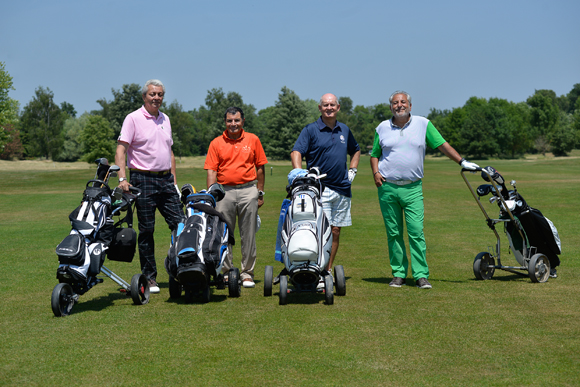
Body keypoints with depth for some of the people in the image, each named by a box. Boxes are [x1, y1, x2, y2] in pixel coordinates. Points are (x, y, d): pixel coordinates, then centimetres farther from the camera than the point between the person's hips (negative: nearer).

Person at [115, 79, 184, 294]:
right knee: (147, 230, 0)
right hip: (144, 179, -6)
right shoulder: (133, 118, -4)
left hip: (166, 179, 6)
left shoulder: (165, 119, 16)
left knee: (180, 225, 2)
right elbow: (120, 149, -10)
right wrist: (122, 178, -21)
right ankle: (149, 277, 7)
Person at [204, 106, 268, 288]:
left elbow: (260, 167, 10)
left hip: (248, 190, 0)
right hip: (225, 191, 0)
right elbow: (211, 171, 1)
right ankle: (226, 272, 14)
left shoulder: (253, 140, 6)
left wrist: (260, 192, 6)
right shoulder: (216, 143, 5)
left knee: (248, 235, 4)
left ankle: (247, 273, 12)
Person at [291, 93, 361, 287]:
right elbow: (296, 152, -12)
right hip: (320, 189, -5)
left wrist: (352, 170, 17)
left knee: (336, 231, 8)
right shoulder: (310, 130, -1)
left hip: (342, 189, 5)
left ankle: (328, 271, 17)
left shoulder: (344, 130, 15)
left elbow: (356, 151, 31)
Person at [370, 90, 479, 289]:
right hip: (387, 187, 2)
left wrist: (462, 161, 1)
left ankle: (421, 275, -4)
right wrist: (375, 172, 0)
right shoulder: (382, 128, 10)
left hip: (412, 188, -1)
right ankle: (398, 274, 13)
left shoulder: (423, 124, 6)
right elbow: (374, 154, 17)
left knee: (416, 232, -8)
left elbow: (442, 144, 7)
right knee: (394, 234, 5)